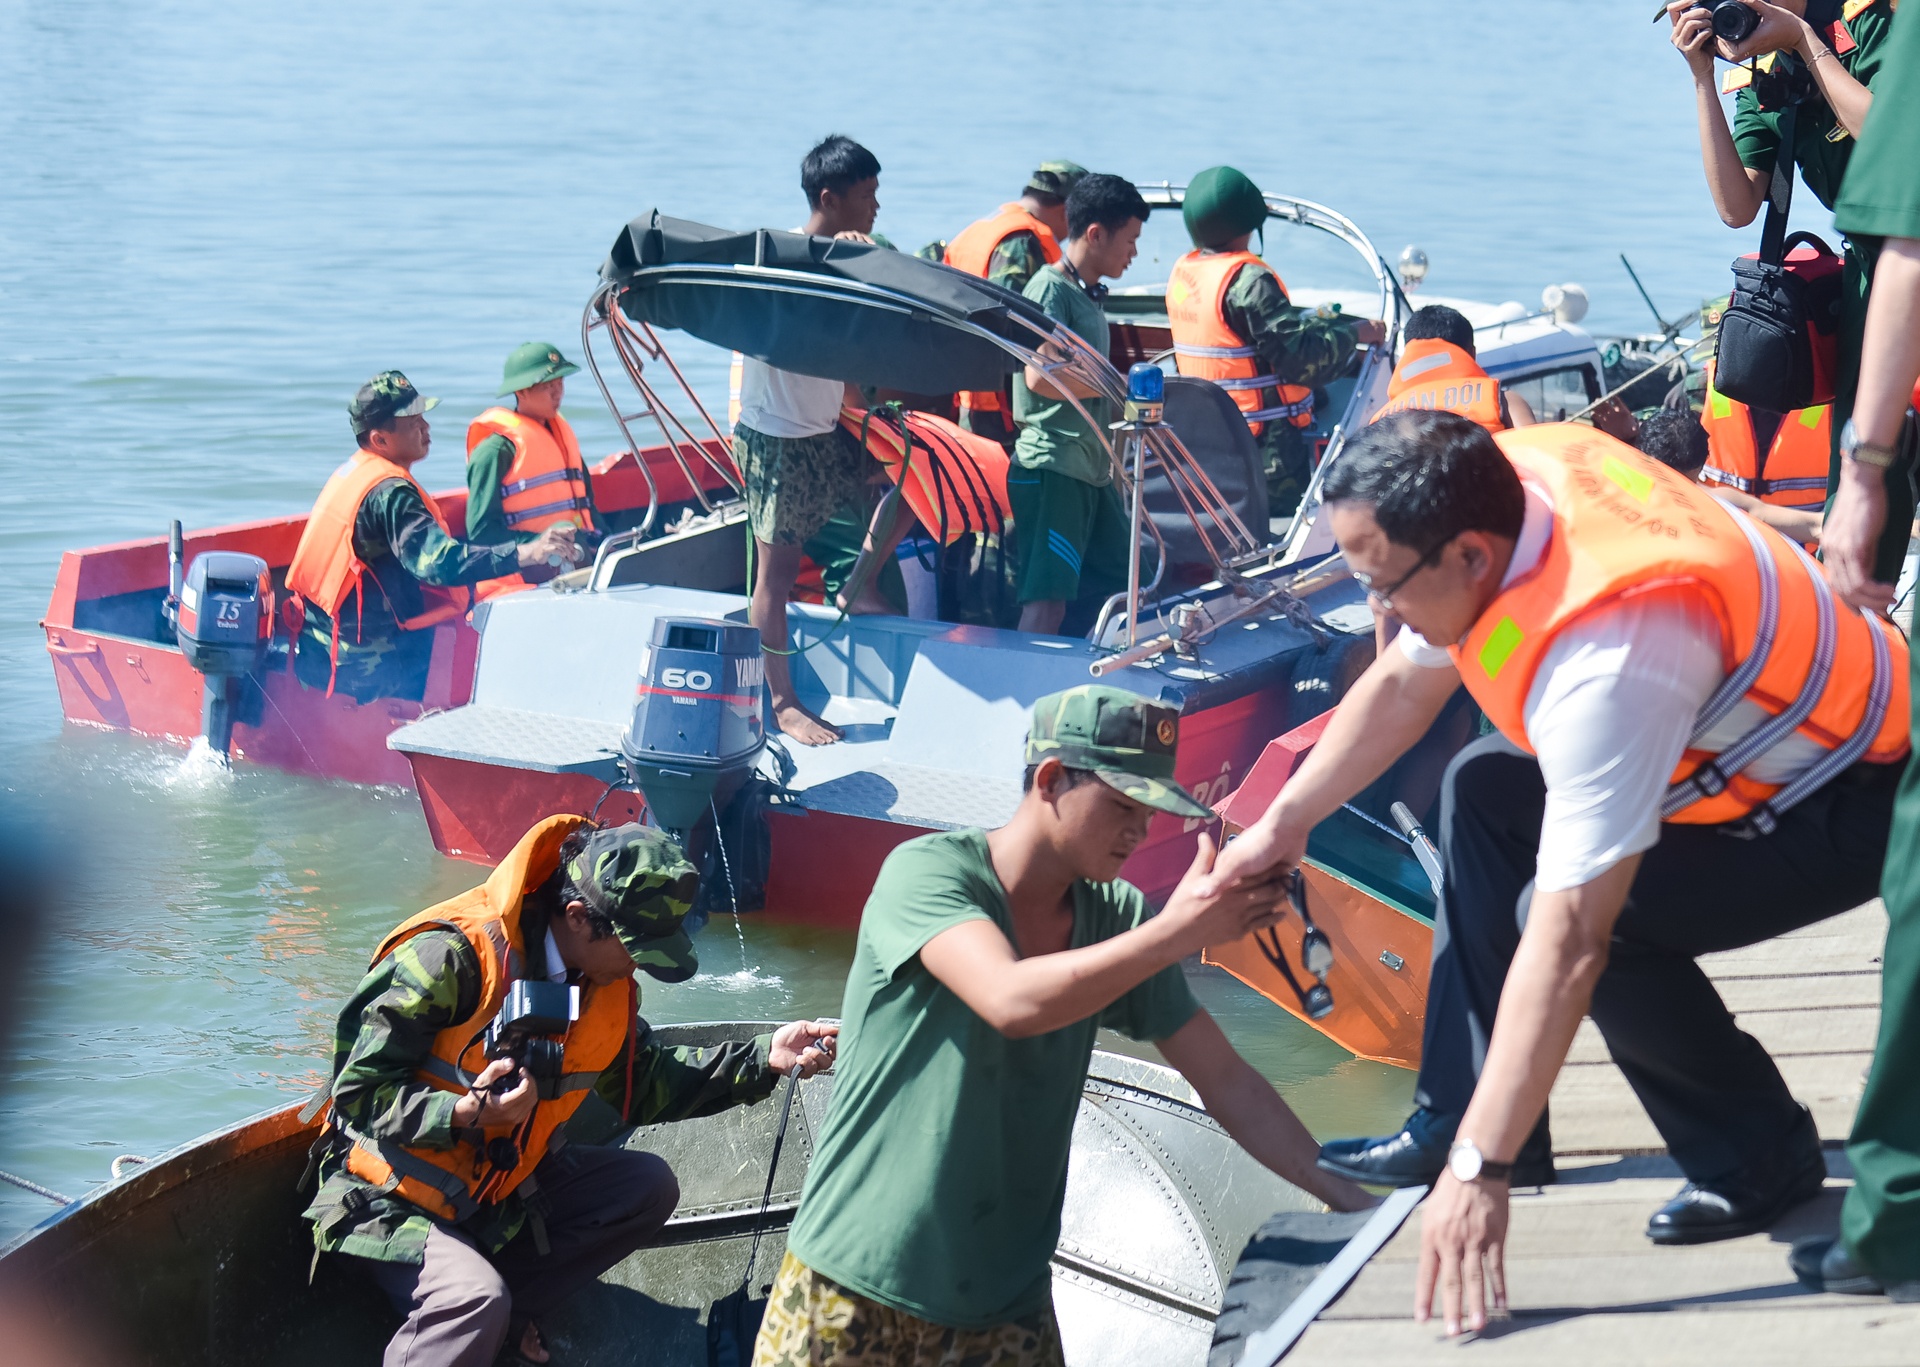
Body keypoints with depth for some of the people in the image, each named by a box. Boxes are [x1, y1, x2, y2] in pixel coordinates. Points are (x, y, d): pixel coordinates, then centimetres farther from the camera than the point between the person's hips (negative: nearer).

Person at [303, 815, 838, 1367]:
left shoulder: (607, 984, -1)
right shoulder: (450, 958, -25)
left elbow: (645, 1083, 8)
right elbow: (360, 1090, -21)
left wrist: (763, 1058, -3)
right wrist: (464, 1115, -37)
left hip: (502, 1186, 8)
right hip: (394, 1198, -8)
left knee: (649, 1186, -4)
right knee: (475, 1302, -35)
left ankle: (504, 1311, -7)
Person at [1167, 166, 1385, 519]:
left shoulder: (1182, 272, 5)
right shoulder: (1247, 280, -20)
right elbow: (1302, 360, -21)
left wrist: (1310, 320, 24)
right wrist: (1354, 333, -6)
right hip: (1267, 451, -8)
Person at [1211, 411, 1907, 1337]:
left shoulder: (1604, 663, -39)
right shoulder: (1511, 482, -14)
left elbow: (1566, 946, -38)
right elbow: (1402, 686, 6)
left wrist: (1481, 1172, -36)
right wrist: (1282, 825, 11)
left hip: (1851, 802, -10)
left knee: (1598, 916, -27)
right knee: (1484, 792, 13)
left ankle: (1760, 1162, -4)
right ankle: (1456, 1120, 16)